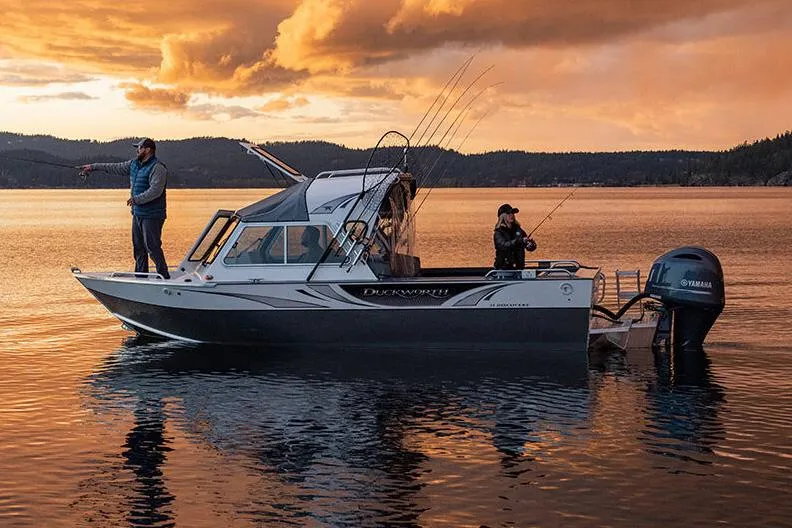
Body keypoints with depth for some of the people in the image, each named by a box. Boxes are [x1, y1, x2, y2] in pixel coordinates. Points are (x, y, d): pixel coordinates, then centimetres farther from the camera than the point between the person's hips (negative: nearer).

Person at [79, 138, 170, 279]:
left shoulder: (157, 168, -14)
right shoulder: (134, 164, 14)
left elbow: (155, 191, -23)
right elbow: (115, 168, 23)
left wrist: (136, 199, -22)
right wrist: (93, 167, 24)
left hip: (151, 216, -9)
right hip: (137, 214, 9)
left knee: (152, 247, -12)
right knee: (138, 247, 11)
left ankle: (164, 277, -8)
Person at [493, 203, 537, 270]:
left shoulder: (517, 229, 10)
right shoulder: (498, 233, -4)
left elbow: (530, 247, 12)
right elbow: (504, 245, -23)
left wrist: (531, 244, -13)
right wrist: (520, 241, -32)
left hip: (518, 266, 4)